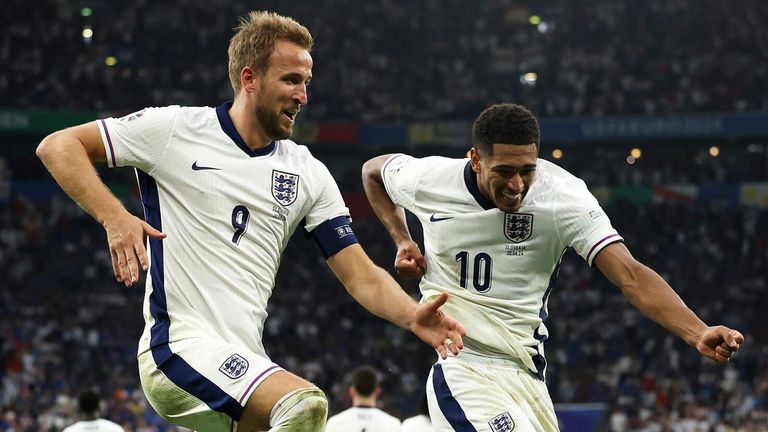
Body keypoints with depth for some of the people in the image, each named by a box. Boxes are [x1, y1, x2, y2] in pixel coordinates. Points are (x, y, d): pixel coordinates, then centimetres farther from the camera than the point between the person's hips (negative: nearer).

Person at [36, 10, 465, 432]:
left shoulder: (309, 173, 11)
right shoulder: (176, 129, -2)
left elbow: (362, 277, 9)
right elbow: (58, 146, 0)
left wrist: (413, 316, -12)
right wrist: (113, 216, -16)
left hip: (245, 361, 7)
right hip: (179, 347, -7)